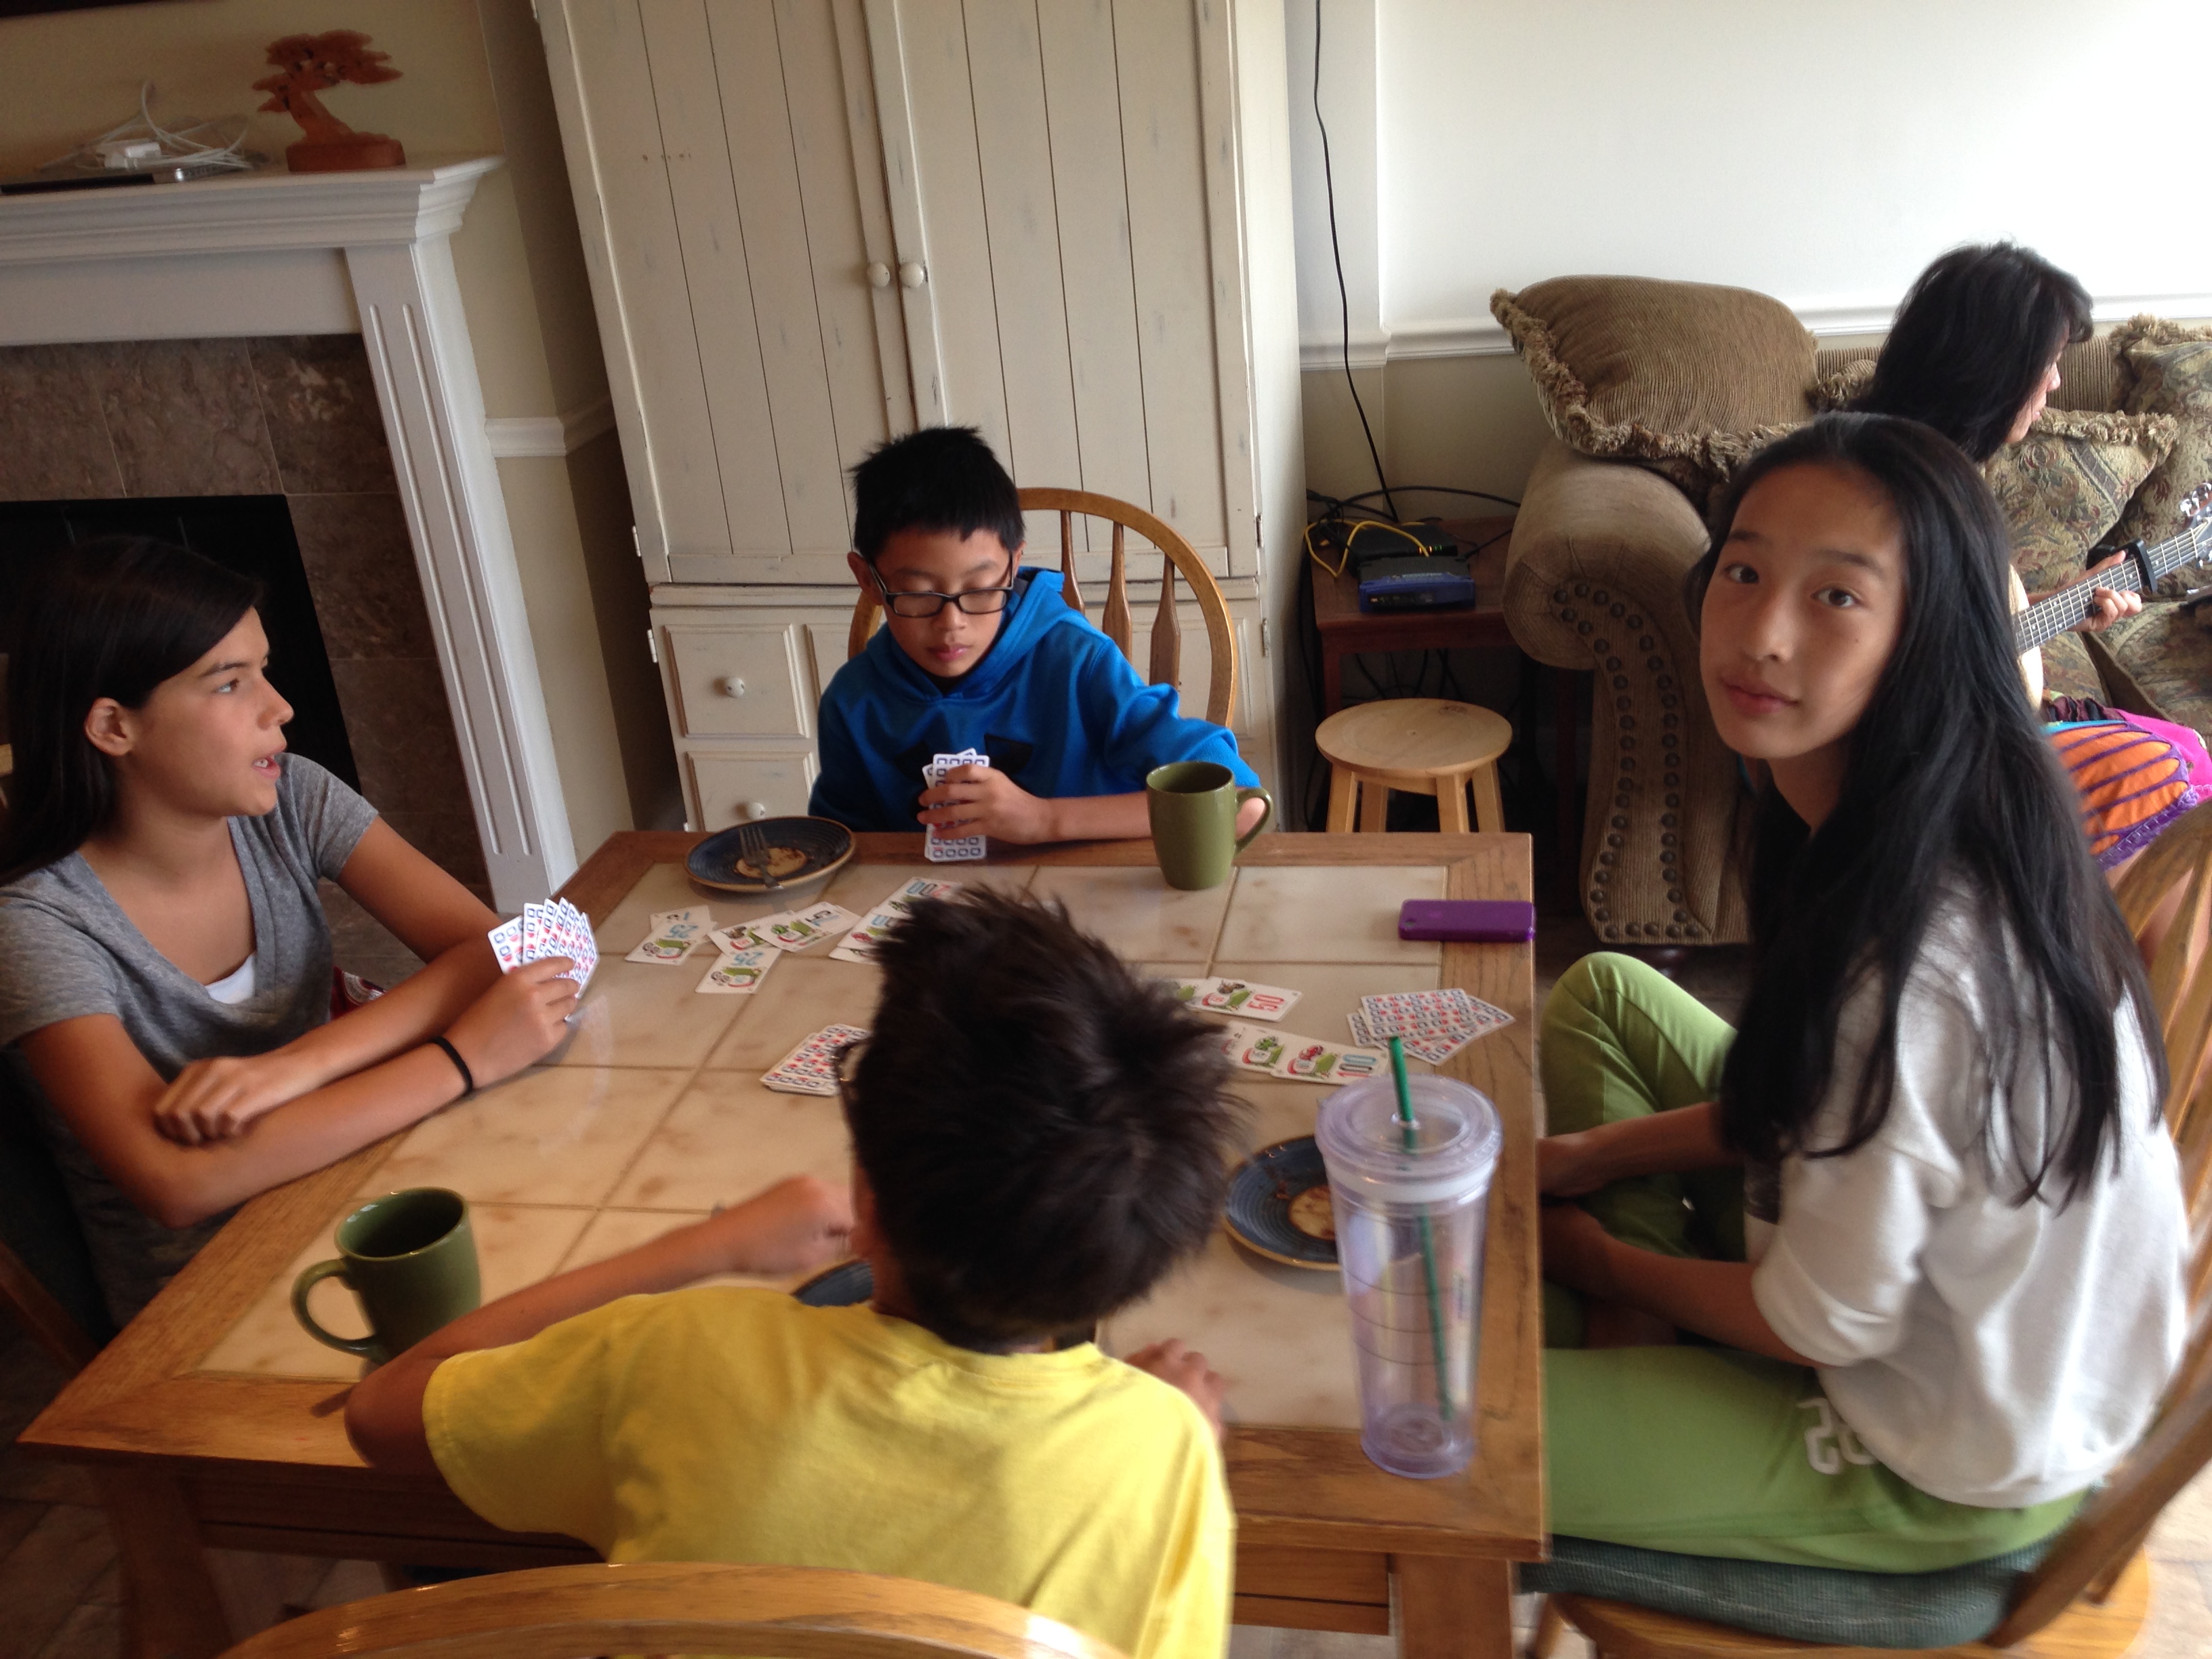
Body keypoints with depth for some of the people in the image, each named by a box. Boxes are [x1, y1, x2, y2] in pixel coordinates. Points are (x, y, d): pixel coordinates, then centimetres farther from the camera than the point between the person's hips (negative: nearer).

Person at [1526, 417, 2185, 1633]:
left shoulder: (1902, 964, -36)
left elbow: (1824, 1325, -23)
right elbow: (1803, 1102, 5)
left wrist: (1604, 1263, -7)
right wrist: (1601, 1154, -1)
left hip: (1945, 1469, -8)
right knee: (1599, 993, 12)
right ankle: (1645, 1347, 10)